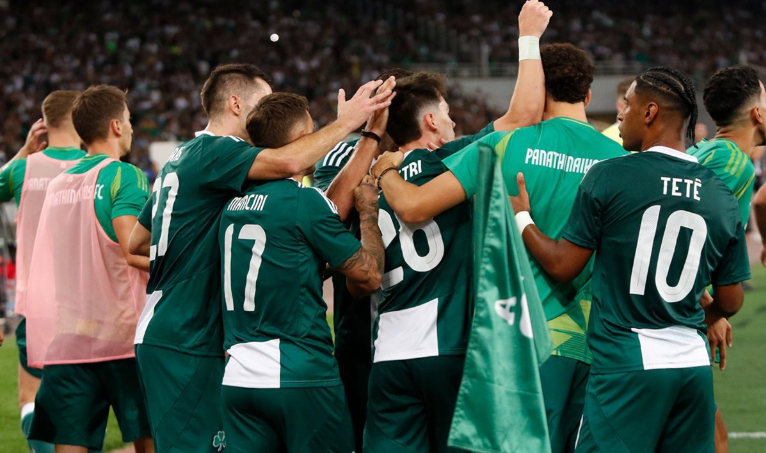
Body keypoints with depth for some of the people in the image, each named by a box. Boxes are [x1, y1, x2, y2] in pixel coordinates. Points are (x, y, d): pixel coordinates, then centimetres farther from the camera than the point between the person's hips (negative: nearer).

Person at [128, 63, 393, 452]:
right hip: (185, 343, -10)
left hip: (162, 335, 10)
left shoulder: (179, 160, 18)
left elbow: (137, 242, 24)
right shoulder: (213, 153, -13)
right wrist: (347, 122, -17)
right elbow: (288, 162, -29)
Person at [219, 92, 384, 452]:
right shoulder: (304, 201, -10)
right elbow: (368, 277, -6)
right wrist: (369, 210, 8)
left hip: (238, 378, 6)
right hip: (300, 378, -6)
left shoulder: (235, 205, 11)